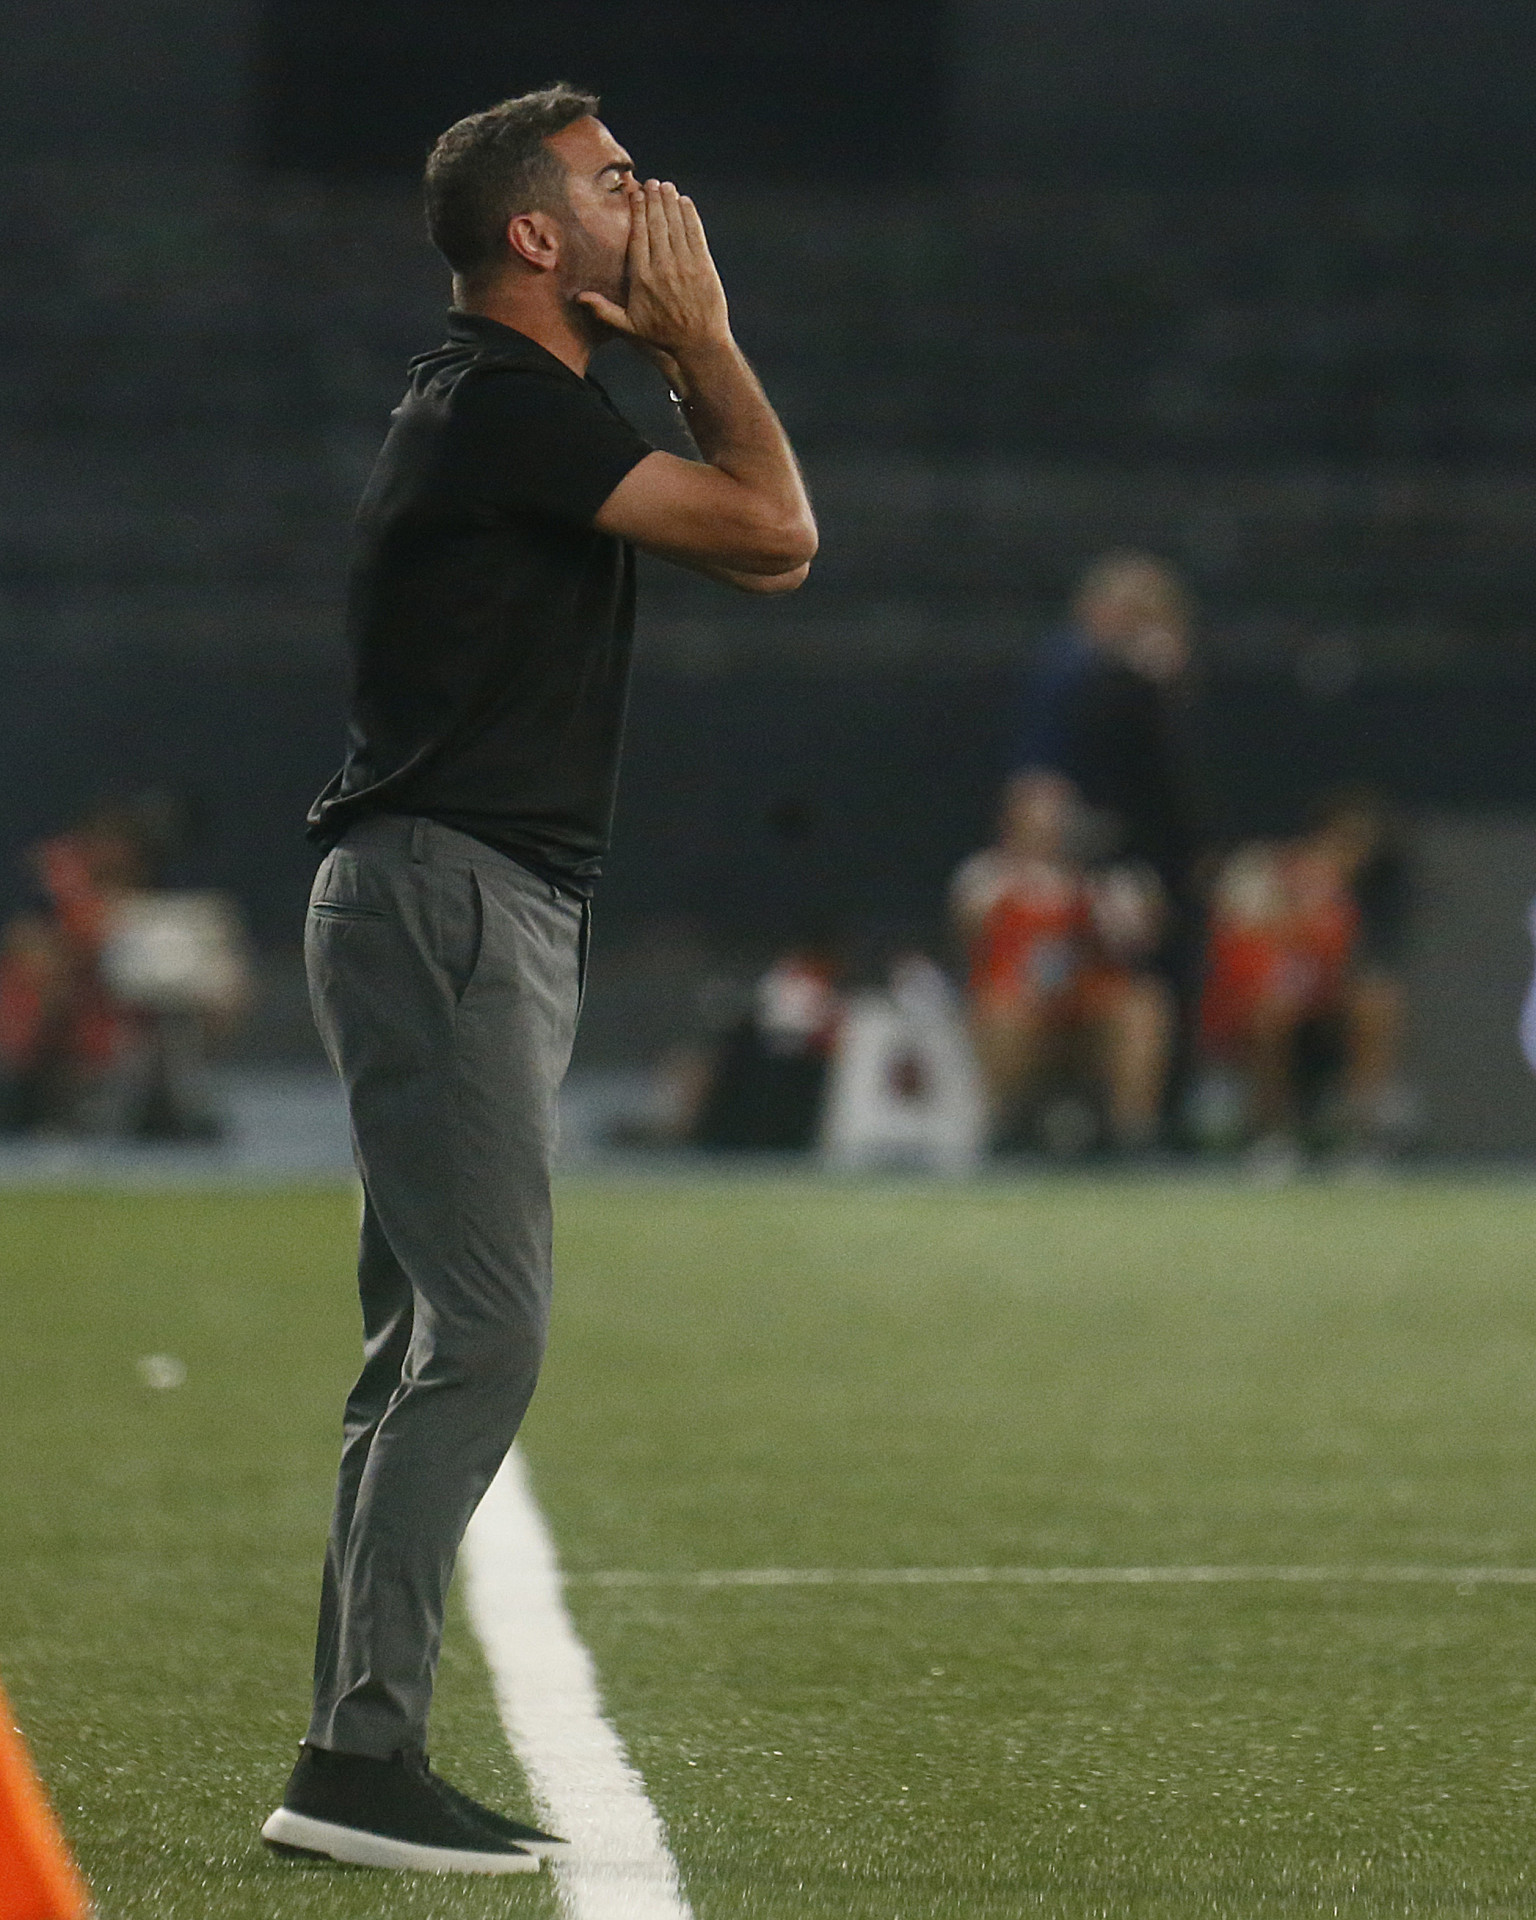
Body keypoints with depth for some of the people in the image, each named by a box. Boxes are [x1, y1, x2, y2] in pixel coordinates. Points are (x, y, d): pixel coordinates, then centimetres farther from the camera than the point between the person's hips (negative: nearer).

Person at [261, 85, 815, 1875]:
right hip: (445, 900, -11)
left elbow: (757, 551, 22)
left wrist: (683, 350, 13)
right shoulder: (501, 404, -13)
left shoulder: (526, 407, 19)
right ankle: (359, 1761, -18)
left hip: (486, 916, 11)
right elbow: (776, 528, -18)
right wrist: (699, 333, -6)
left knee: (431, 1343, 10)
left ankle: (360, 1758, 11)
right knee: (482, 1335, -15)